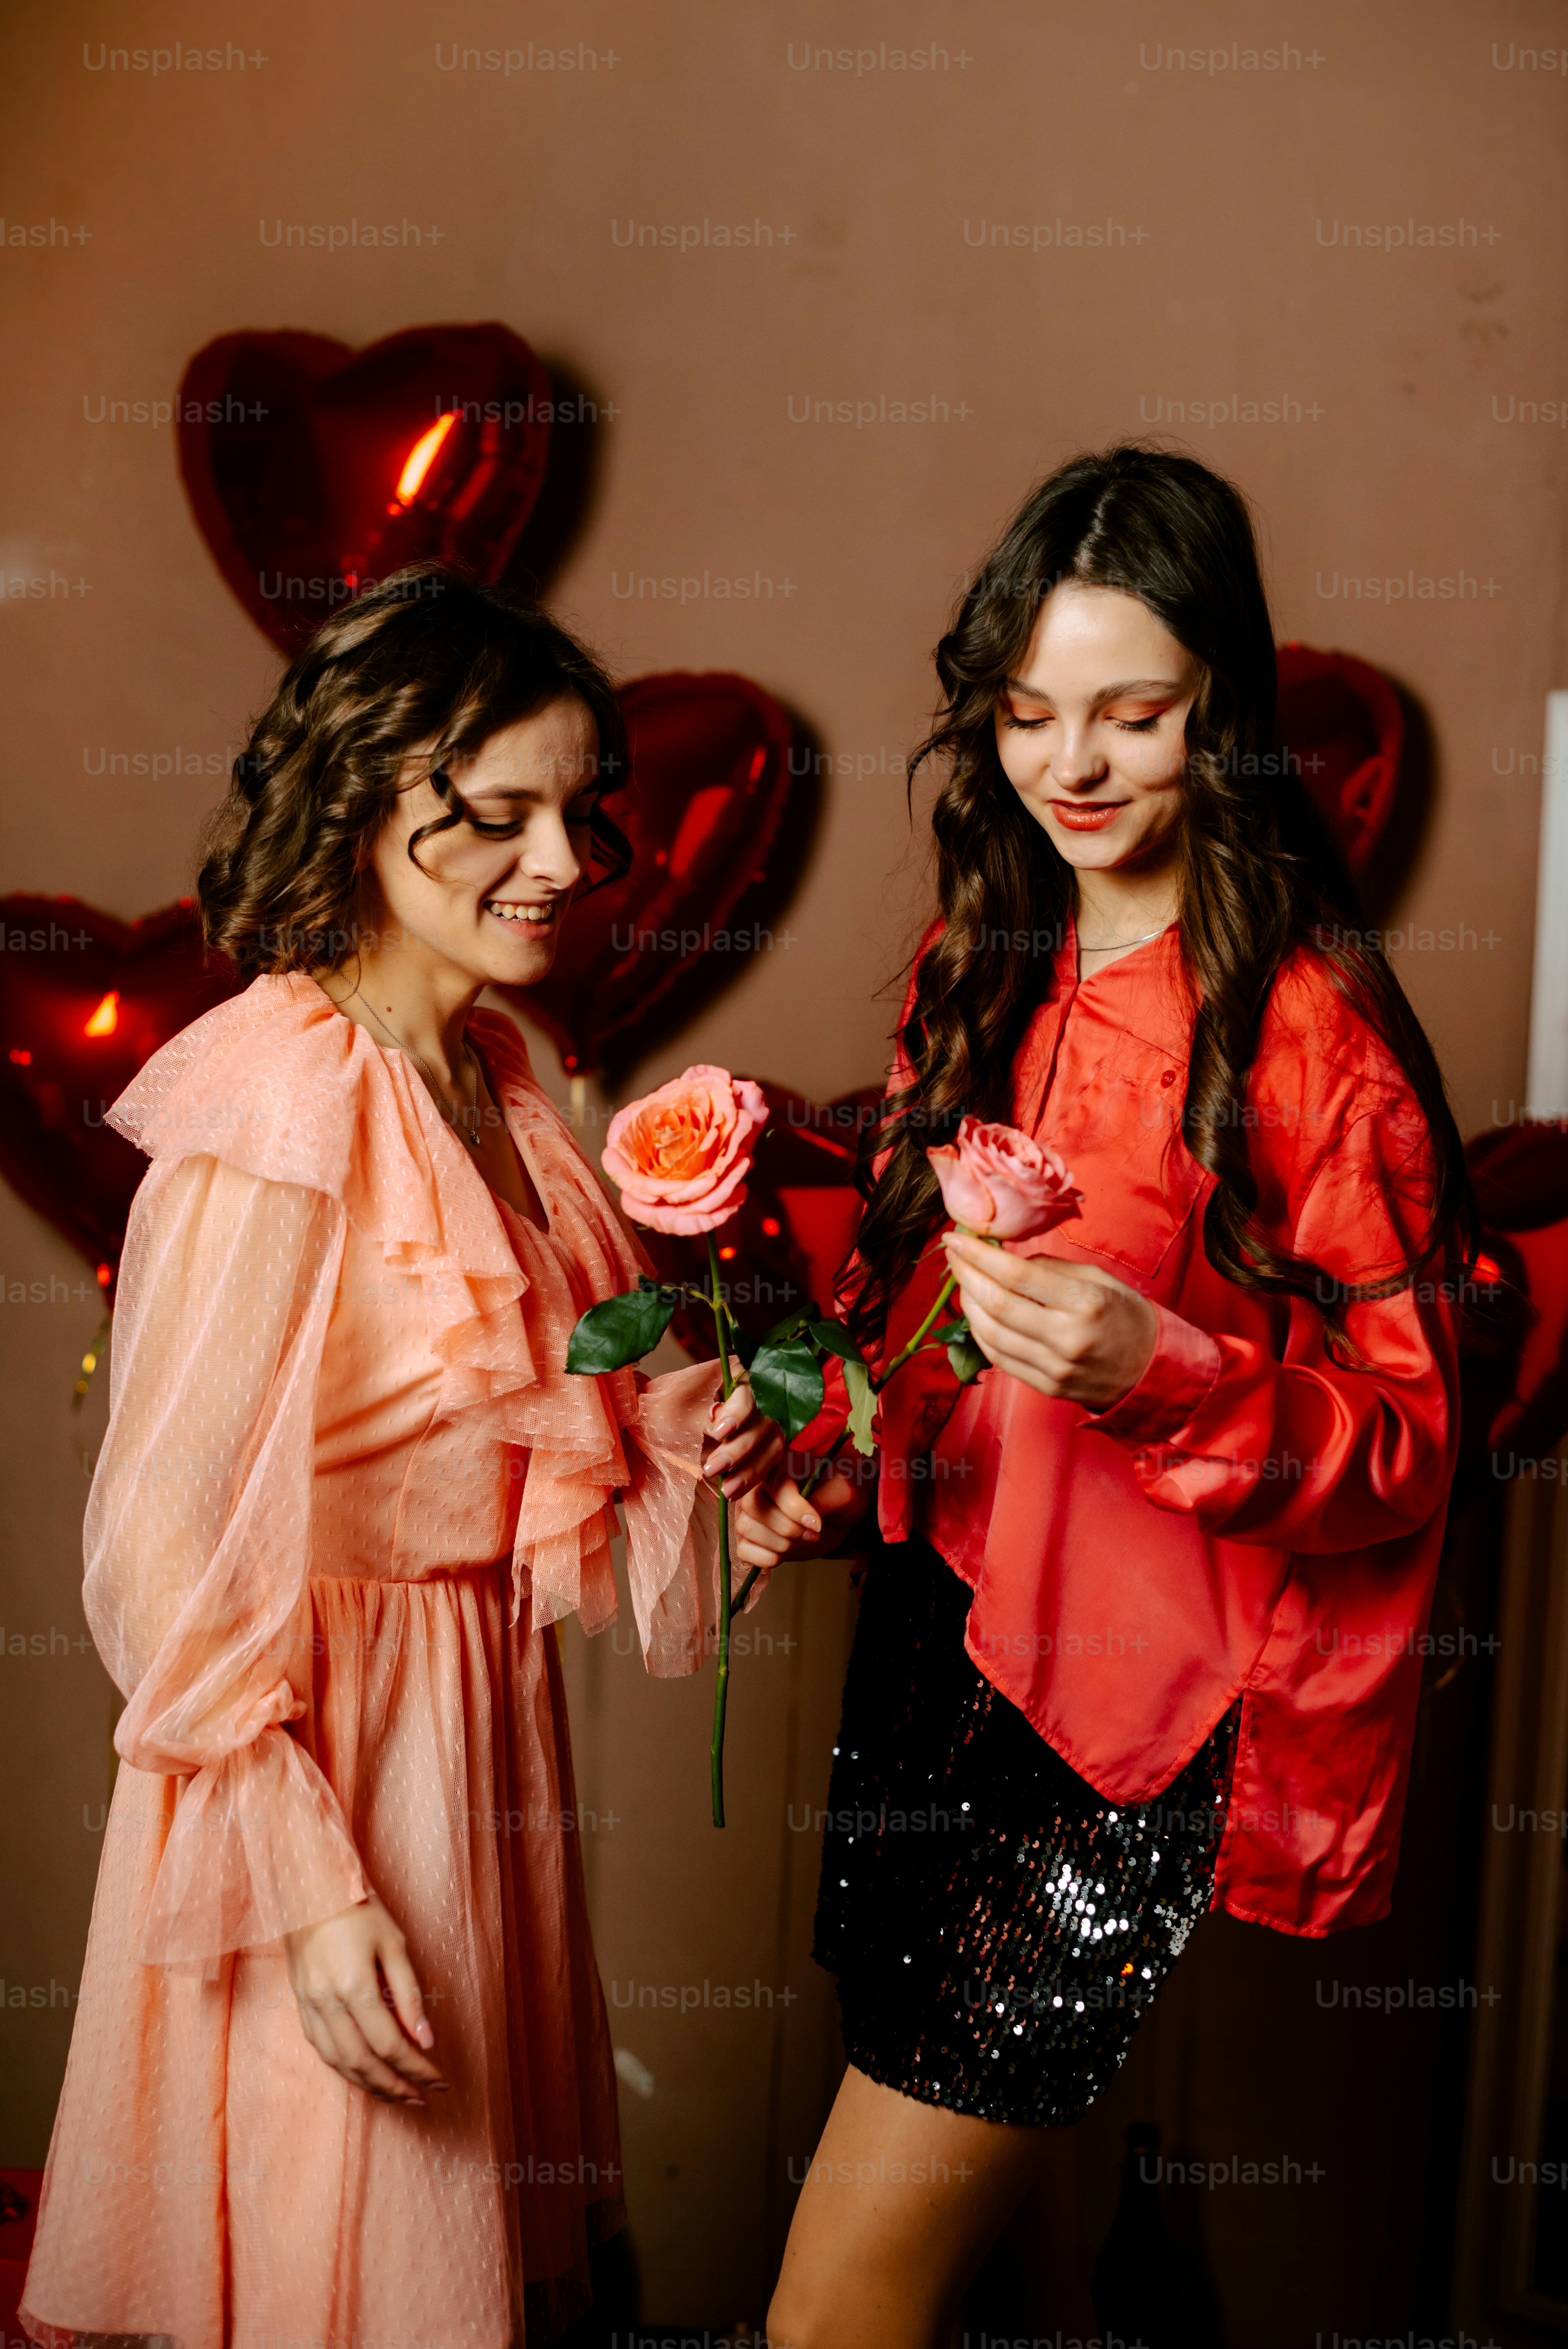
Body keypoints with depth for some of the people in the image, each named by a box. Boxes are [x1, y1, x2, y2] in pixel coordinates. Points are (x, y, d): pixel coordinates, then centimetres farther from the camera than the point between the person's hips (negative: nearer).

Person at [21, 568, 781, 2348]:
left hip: (481, 1722, 8)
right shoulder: (279, 1100, -21)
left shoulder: (489, 1078, 4)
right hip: (316, 1753, -8)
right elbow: (173, 1549, -21)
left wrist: (669, 1438, -5)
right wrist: (309, 1889, -19)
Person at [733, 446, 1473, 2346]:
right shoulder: (981, 971, 7)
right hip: (935, 1631, 6)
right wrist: (826, 1474, 1)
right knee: (993, 2166, 19)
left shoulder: (1312, 1033, -13)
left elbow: (1403, 1452, -10)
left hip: (1140, 1707, -6)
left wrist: (1167, 1376, -27)